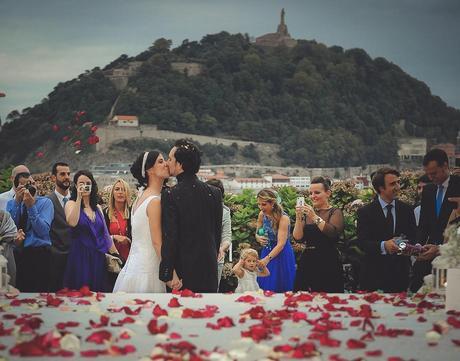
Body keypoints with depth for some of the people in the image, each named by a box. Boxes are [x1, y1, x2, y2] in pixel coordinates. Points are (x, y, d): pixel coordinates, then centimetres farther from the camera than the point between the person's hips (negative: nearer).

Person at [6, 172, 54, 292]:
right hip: (16, 254, 3)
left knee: (38, 294, -8)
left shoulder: (45, 202, 1)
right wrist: (17, 201, -11)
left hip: (39, 254, -3)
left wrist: (31, 206, -16)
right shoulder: (11, 204, 12)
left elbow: (43, 231, -11)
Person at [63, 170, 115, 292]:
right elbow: (72, 222, -21)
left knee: (98, 291, 4)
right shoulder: (71, 203, 0)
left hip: (98, 257, 4)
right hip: (80, 257, -4)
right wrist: (79, 198, -18)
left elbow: (105, 233, 16)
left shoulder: (97, 207, 13)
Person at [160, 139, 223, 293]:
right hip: (210, 269, 5)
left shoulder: (170, 195, -12)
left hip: (183, 269, -4)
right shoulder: (215, 193, 3)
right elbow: (218, 232, 9)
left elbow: (169, 237, -14)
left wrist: (168, 274, -9)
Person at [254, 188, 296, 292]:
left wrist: (267, 258, -41)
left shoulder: (283, 218, -21)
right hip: (266, 253, 6)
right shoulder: (262, 215, -2)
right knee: (264, 288, 8)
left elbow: (281, 244, -28)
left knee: (280, 289, -3)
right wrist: (258, 238, -12)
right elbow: (257, 234, 13)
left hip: (281, 255, -6)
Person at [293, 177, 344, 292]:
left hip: (328, 265, -4)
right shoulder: (307, 213, 15)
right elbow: (298, 238, 6)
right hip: (307, 263, 4)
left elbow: (333, 233, -17)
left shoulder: (335, 212, 2)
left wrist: (315, 217, -18)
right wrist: (298, 218, -7)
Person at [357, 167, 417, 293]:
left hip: (400, 273, 3)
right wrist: (383, 246, -27)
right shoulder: (365, 212, -3)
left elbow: (413, 238, 8)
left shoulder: (407, 210, 8)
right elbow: (362, 242, -10)